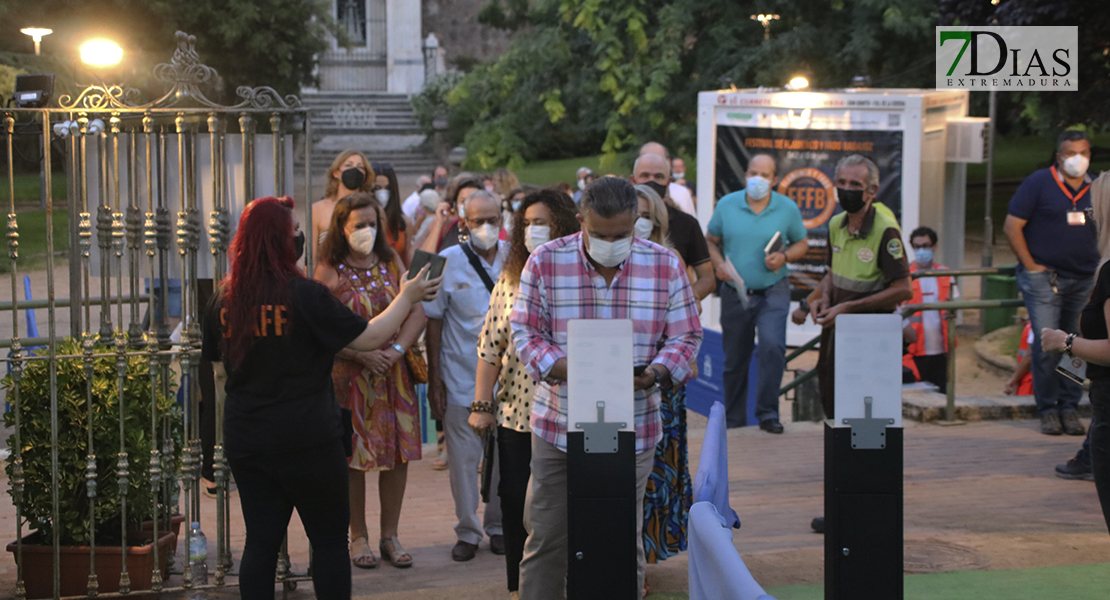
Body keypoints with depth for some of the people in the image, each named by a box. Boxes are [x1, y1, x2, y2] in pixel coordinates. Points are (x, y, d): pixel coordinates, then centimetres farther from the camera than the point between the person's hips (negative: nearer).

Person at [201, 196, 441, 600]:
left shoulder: (224, 299, 0)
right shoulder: (304, 294, -16)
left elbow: (220, 373, 10)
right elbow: (369, 338, -9)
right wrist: (407, 296, 3)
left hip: (244, 441, 5)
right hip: (306, 440, -5)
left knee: (261, 541, 10)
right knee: (329, 539, 8)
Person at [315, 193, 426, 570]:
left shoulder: (390, 263, 8)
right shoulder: (329, 271, -5)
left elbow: (417, 313, 4)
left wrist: (397, 349, -11)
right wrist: (363, 355, -18)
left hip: (393, 371, 4)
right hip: (347, 376, -4)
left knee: (397, 453, 4)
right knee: (353, 457, 1)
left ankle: (390, 535, 16)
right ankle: (358, 537, 15)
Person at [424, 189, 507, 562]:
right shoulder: (447, 262, -3)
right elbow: (433, 320, 1)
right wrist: (434, 377, -3)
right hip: (461, 375, -1)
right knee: (463, 457, 4)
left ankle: (498, 526, 26)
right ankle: (467, 531, 18)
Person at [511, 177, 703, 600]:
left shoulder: (665, 265, -1)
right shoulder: (546, 262, -3)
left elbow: (686, 336, 3)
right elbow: (525, 332, -1)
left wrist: (655, 374, -17)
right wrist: (564, 369, -20)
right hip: (559, 424, 0)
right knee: (546, 537, 4)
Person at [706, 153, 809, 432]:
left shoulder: (788, 208, 1)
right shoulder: (726, 205, 2)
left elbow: (802, 244, 10)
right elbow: (710, 240, 11)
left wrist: (784, 257, -10)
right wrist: (717, 263, -8)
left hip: (773, 293, -1)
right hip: (735, 294, 1)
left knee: (772, 346, -22)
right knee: (734, 359, 9)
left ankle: (767, 414, -10)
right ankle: (733, 421, 24)